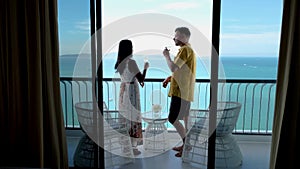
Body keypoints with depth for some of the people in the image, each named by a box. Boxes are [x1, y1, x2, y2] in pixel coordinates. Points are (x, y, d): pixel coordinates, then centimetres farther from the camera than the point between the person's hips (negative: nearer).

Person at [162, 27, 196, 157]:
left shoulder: (185, 49, -15)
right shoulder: (189, 49, 18)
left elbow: (173, 67, -22)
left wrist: (166, 56, -5)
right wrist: (170, 78, 13)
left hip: (181, 91, -10)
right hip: (185, 91, 10)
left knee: (173, 119, -6)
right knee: (185, 118, 14)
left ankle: (186, 145, 2)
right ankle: (185, 144, 24)